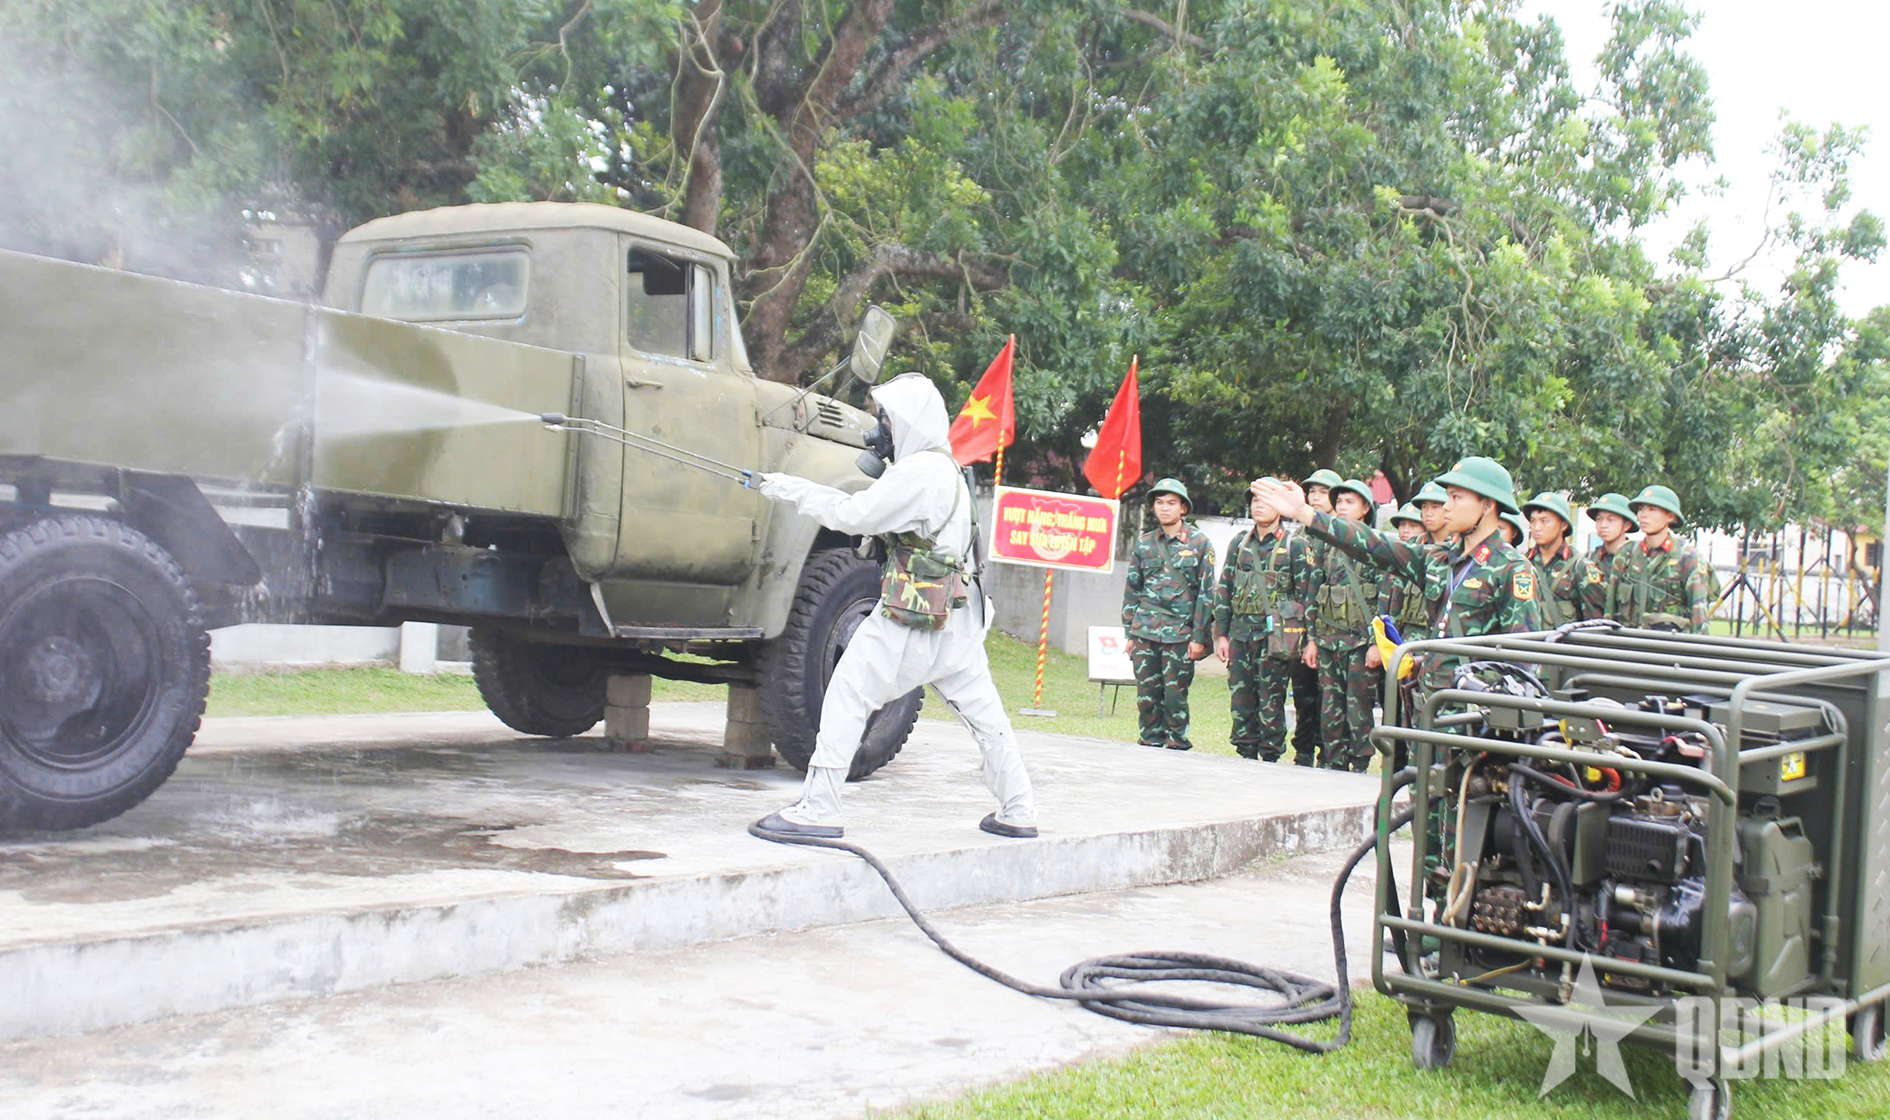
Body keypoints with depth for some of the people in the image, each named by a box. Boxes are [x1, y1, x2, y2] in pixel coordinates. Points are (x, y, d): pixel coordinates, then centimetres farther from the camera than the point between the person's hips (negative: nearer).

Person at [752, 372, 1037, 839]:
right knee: (980, 707, 13)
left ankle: (818, 809, -4)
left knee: (848, 694, -4)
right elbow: (870, 508, 17)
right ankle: (1018, 811, 19)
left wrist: (795, 491, -8)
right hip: (958, 613, 10)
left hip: (912, 614, -10)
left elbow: (855, 516, -15)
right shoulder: (946, 468, 17)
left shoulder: (918, 472, -14)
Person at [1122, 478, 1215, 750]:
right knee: (1147, 693, 3)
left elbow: (1206, 592, 0)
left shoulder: (1200, 543, 2)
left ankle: (1177, 745, 8)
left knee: (1175, 694, -3)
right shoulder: (1145, 543, 11)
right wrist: (1130, 633, 10)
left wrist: (1199, 636, -6)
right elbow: (1132, 590, 15)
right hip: (1145, 632, 3)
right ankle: (1151, 742, 14)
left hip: (1180, 633, -3)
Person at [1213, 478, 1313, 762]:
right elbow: (1223, 590, 14)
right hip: (1240, 632, 4)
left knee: (1271, 703, -2)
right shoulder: (1240, 543, 13)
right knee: (1241, 700, 6)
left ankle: (1270, 760, 6)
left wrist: (1307, 640, -7)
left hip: (1275, 634, -4)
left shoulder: (1295, 545, 1)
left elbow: (1305, 593, -2)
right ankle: (1245, 757, 15)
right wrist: (1221, 634, 8)